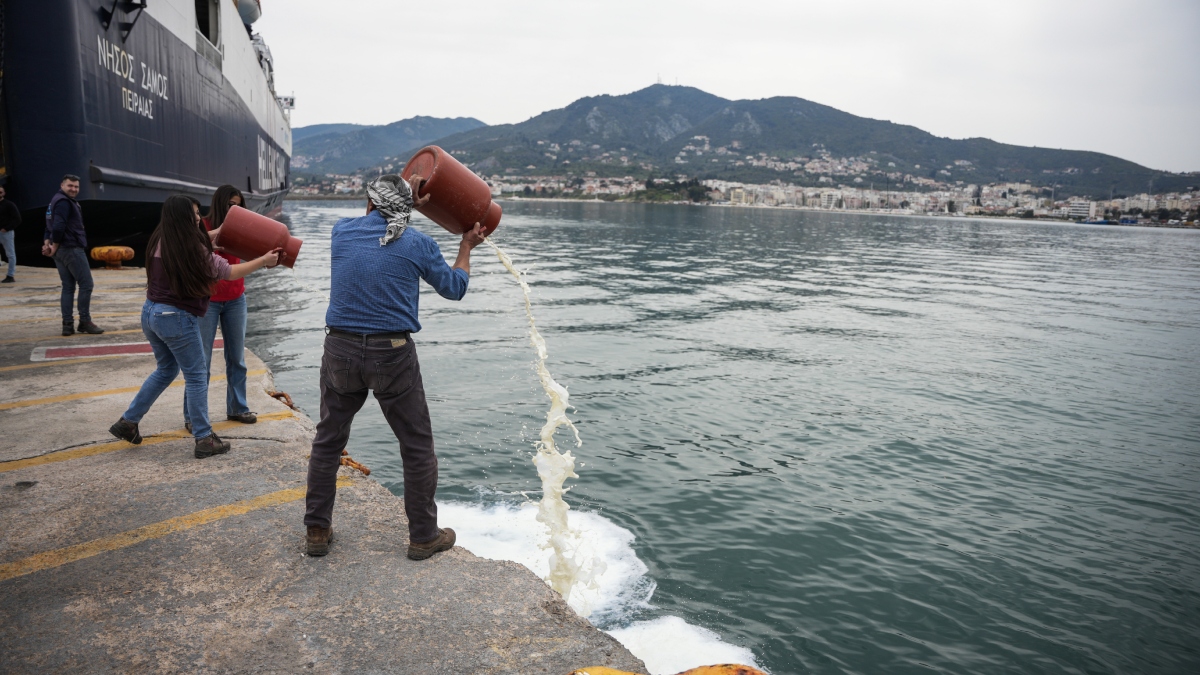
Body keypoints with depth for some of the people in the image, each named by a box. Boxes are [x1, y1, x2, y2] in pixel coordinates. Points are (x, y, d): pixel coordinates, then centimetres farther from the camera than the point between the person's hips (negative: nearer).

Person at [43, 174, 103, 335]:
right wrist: (54, 247, -13)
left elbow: (51, 225, 19)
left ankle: (67, 325, 9)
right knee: (86, 284, -4)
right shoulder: (64, 202, -13)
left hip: (61, 250, 10)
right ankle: (84, 322, -1)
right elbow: (58, 227, -23)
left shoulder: (56, 201, 21)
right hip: (71, 249, -10)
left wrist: (47, 242, 5)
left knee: (68, 287, 10)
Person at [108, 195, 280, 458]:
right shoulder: (193, 249, -16)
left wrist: (213, 236, 33)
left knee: (166, 370, 24)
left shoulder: (159, 242, 4)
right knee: (197, 377, 2)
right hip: (177, 318, -8)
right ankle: (204, 439, 6)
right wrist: (264, 260, -2)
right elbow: (228, 271, -10)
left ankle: (127, 422, 27)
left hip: (151, 313, 8)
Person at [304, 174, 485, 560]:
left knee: (328, 441, 18)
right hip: (393, 355, -2)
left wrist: (411, 202, 31)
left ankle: (317, 531, 25)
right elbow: (454, 288, 10)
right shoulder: (418, 244, -3)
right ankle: (424, 536, 18)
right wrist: (466, 247, 24)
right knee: (417, 447, 10)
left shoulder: (341, 233, 4)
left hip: (341, 352, 3)